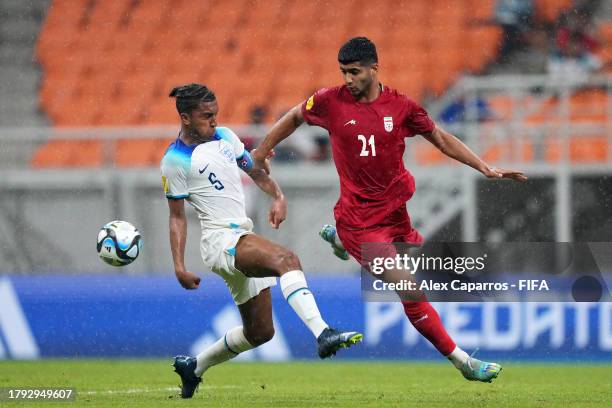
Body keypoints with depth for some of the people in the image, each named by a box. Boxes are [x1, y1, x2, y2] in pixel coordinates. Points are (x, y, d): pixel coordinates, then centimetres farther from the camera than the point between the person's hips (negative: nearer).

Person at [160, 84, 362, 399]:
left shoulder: (224, 137, 13)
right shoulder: (175, 160, -5)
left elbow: (254, 169, 22)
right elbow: (177, 216, -2)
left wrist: (277, 196, 2)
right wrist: (179, 267, -8)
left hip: (245, 237, 8)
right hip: (221, 240, -8)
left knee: (259, 331, 12)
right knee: (286, 259, -35)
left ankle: (193, 367, 31)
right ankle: (323, 334, -51)